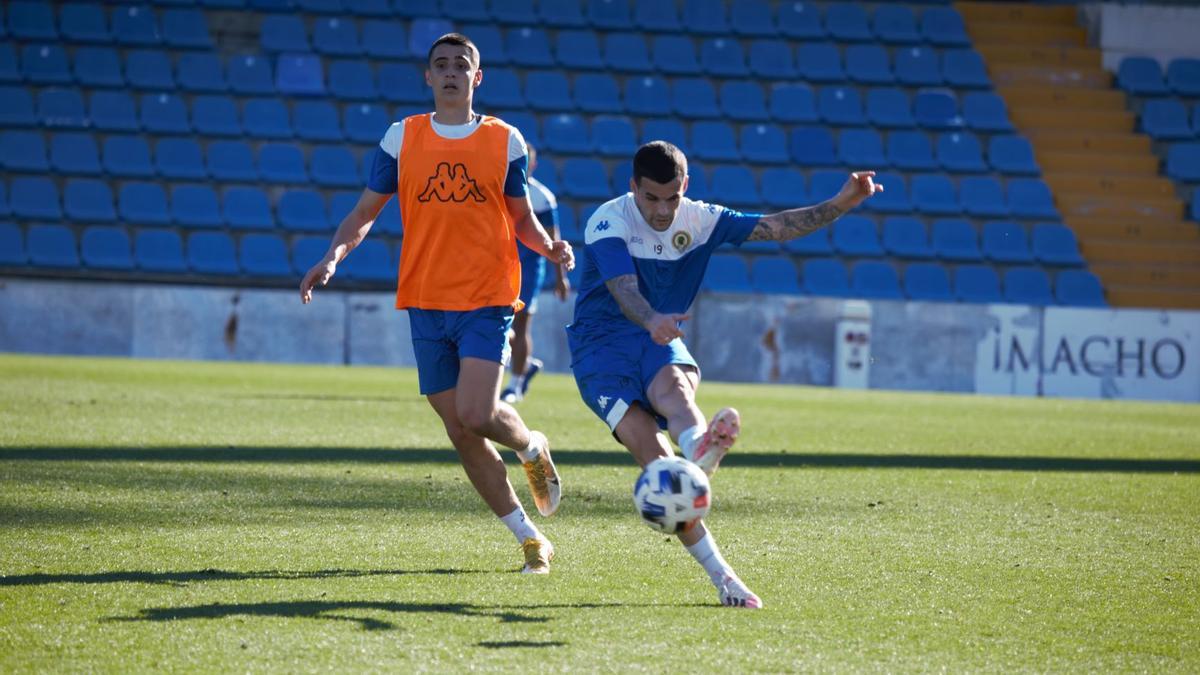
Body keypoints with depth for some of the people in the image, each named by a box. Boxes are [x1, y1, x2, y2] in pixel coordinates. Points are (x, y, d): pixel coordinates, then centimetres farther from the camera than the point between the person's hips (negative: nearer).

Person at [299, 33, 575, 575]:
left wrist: (548, 248, -10)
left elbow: (522, 220, 11)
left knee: (477, 414, -20)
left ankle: (531, 447, 16)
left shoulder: (505, 140, 4)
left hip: (487, 301, -3)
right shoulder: (401, 138, 6)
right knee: (460, 432, 3)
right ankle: (530, 540, 14)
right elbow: (364, 213, 10)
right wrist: (332, 257, -8)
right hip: (425, 302, 3)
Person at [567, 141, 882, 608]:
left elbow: (775, 228, 2)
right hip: (600, 346, -3)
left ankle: (701, 448, -73)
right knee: (655, 457, -25)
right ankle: (721, 576, -31)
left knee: (673, 386, -37)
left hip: (661, 341, 3)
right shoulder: (609, 222, -12)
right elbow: (623, 288, -28)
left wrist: (840, 204, -10)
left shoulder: (700, 220, 4)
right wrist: (651, 320, -50)